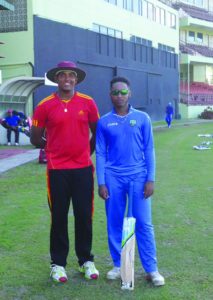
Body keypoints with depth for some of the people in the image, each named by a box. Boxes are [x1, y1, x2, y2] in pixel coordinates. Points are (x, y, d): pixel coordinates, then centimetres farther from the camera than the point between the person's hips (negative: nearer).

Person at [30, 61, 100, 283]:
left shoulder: (87, 103, 2)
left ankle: (86, 261, 22)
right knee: (59, 217, 6)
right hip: (57, 170, -1)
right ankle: (58, 263, 18)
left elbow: (97, 133, 14)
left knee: (84, 216, 7)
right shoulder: (45, 106, -3)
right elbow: (35, 139, 4)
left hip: (83, 168, 1)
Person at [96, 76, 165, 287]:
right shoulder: (104, 122, 4)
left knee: (143, 223, 0)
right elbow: (100, 154, 4)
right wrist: (101, 183, -2)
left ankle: (151, 269, 8)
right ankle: (118, 265, 21)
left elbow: (149, 150, 4)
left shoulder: (142, 118, 2)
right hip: (113, 178, 1)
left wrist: (150, 179, -2)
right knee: (115, 223, 7)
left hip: (138, 176, -1)